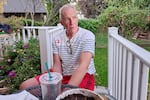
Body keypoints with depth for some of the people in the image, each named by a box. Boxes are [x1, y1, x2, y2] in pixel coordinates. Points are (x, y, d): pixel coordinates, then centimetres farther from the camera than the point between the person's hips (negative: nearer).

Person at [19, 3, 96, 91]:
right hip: (63, 76, 5)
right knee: (25, 86, -1)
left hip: (83, 77, -4)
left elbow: (83, 66, -23)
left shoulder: (87, 36, -13)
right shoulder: (57, 39, 3)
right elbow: (57, 65, -1)